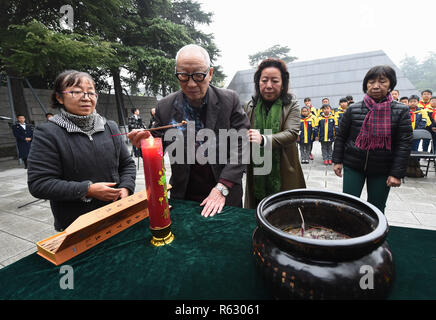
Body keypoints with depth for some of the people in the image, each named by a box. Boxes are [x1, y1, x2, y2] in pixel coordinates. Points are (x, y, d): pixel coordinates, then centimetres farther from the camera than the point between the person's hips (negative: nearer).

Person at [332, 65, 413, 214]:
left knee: (376, 208, 13)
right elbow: (340, 137, 3)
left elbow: (404, 144, -4)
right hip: (353, 166, 0)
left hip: (382, 169, 0)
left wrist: (397, 173, -8)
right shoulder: (353, 109, -3)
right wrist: (337, 161, 0)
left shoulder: (401, 111, -3)